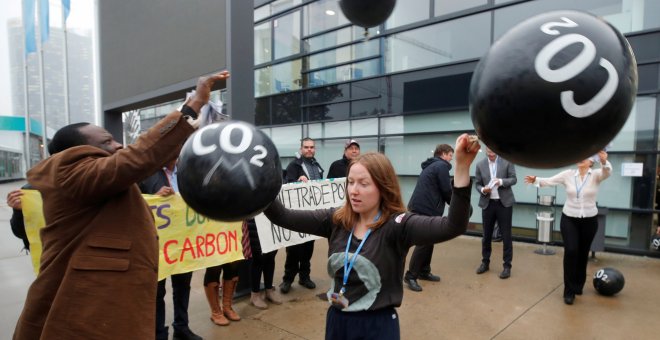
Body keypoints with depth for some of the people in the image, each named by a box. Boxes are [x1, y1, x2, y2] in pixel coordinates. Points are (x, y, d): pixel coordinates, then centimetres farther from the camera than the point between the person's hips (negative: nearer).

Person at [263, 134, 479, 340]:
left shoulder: (397, 225, -17)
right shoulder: (336, 220, -4)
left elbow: (452, 227, -33)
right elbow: (283, 217, -5)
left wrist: (461, 167, -44)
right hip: (336, 320, 4)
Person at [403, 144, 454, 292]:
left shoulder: (430, 166, 22)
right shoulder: (442, 166, -7)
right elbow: (446, 190, -10)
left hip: (421, 207, 10)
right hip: (425, 209, -10)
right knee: (423, 243, -6)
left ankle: (424, 271, 25)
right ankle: (410, 276, -2)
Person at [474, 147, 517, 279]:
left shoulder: (507, 161, -2)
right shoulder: (480, 165, 1)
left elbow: (513, 179, -3)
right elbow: (477, 183, 5)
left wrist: (501, 181, -22)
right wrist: (483, 190, -17)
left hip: (504, 203, -2)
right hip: (487, 203, 2)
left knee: (506, 236, 3)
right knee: (486, 235, 11)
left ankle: (507, 266, 13)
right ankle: (485, 262, 26)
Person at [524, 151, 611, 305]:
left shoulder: (596, 175, -6)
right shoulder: (568, 174, -2)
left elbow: (607, 172, -27)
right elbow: (549, 181, -7)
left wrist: (604, 162, -49)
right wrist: (536, 180, -27)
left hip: (589, 220, 0)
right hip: (569, 219, 0)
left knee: (583, 254, 12)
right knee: (571, 251, -12)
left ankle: (578, 285, 35)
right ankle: (569, 290, -1)